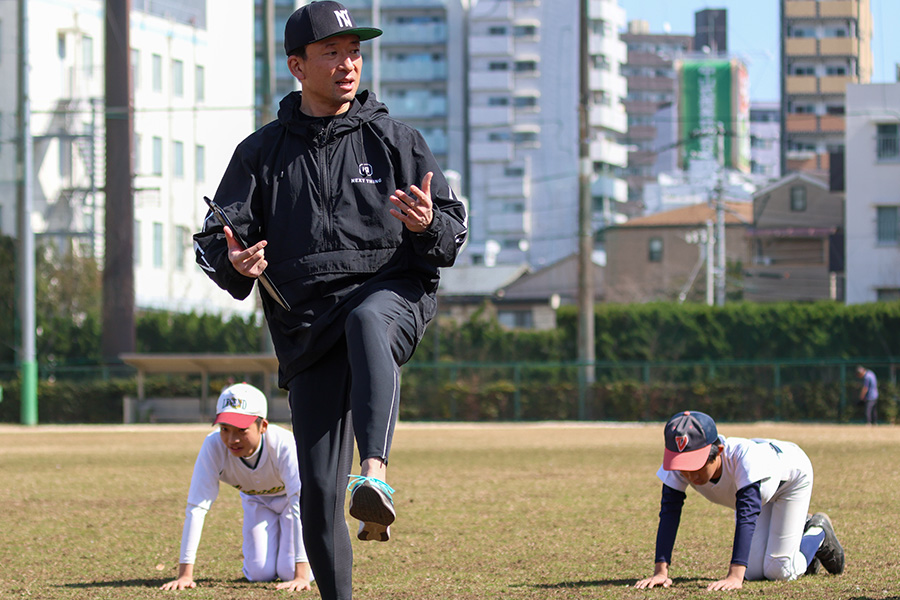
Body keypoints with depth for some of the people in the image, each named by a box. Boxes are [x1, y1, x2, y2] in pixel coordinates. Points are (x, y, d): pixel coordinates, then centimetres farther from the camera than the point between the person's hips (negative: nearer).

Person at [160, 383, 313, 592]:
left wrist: (301, 575, -49)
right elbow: (196, 507, -35)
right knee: (260, 573, -11)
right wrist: (185, 574, -40)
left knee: (289, 572, -16)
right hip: (257, 501, 2)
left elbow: (300, 504, -43)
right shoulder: (213, 446, -35)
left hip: (290, 498, -2)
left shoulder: (283, 444, -41)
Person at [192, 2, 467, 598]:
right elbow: (215, 237, 10)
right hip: (306, 321, 2)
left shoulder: (396, 140, 10)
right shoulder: (262, 151, 12)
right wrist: (234, 264, -15)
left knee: (366, 322, -41)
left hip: (394, 291, -2)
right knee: (319, 488, -3)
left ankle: (376, 475, -58)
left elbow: (455, 230, 8)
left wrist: (429, 225, -17)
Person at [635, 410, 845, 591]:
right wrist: (660, 571, -44)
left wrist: (735, 577, -61)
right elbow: (669, 513, -33)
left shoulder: (744, 456, -48)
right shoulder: (677, 463, -34)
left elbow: (747, 515, -53)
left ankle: (818, 533, 20)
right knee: (753, 572, 1)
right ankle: (799, 530, 30)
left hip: (791, 475, -5)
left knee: (778, 571, -11)